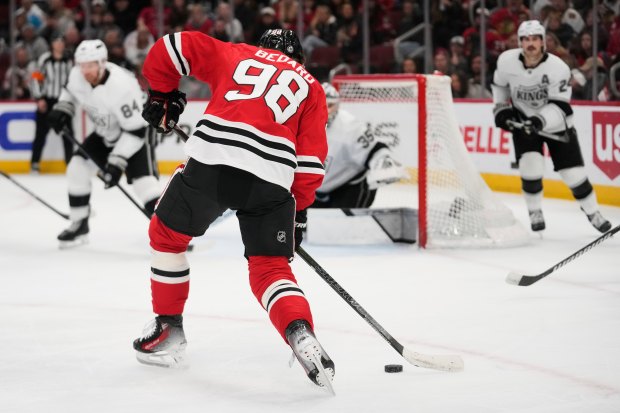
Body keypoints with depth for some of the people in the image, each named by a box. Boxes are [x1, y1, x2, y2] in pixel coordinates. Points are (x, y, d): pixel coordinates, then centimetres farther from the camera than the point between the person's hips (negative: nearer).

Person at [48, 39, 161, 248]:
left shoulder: (121, 86, -38)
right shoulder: (77, 75, -17)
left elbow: (135, 129, -33)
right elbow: (70, 89, 12)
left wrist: (118, 162, -34)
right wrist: (62, 109, -5)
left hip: (136, 130, -7)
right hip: (106, 133, 7)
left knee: (144, 181, -23)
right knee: (77, 169, 2)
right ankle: (79, 225, 19)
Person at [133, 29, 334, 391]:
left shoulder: (236, 54, 25)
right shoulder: (310, 86, 24)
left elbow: (173, 47, 20)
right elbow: (311, 160, 15)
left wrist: (163, 95, 33)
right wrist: (299, 207, 23)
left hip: (211, 159, -1)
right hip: (272, 178, 1)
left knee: (167, 233, 24)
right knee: (270, 267, 11)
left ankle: (168, 330, 29)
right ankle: (302, 336, -15)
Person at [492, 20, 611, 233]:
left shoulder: (558, 68, -26)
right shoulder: (506, 61, -16)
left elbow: (560, 107, -28)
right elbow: (499, 85, 7)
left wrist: (541, 120, -44)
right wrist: (501, 108, -2)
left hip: (556, 123, -1)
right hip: (523, 121, 1)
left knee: (573, 172, -2)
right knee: (530, 166, -18)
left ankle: (592, 212, 18)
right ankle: (535, 212, 3)